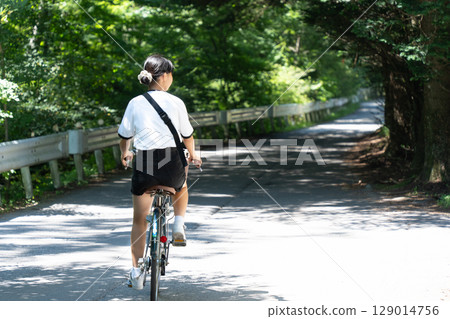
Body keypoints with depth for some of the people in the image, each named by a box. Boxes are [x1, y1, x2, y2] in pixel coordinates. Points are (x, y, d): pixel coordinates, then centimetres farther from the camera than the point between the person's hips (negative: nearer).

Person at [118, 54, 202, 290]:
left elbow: (125, 136, 8)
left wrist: (125, 154, 30)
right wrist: (192, 156, 25)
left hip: (144, 163, 1)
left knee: (139, 221, 14)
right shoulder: (175, 102, -4)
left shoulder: (135, 103, 0)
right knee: (181, 186, 38)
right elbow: (187, 135, 5)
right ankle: (179, 224, 20)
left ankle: (136, 271, 12)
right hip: (171, 161, -1)